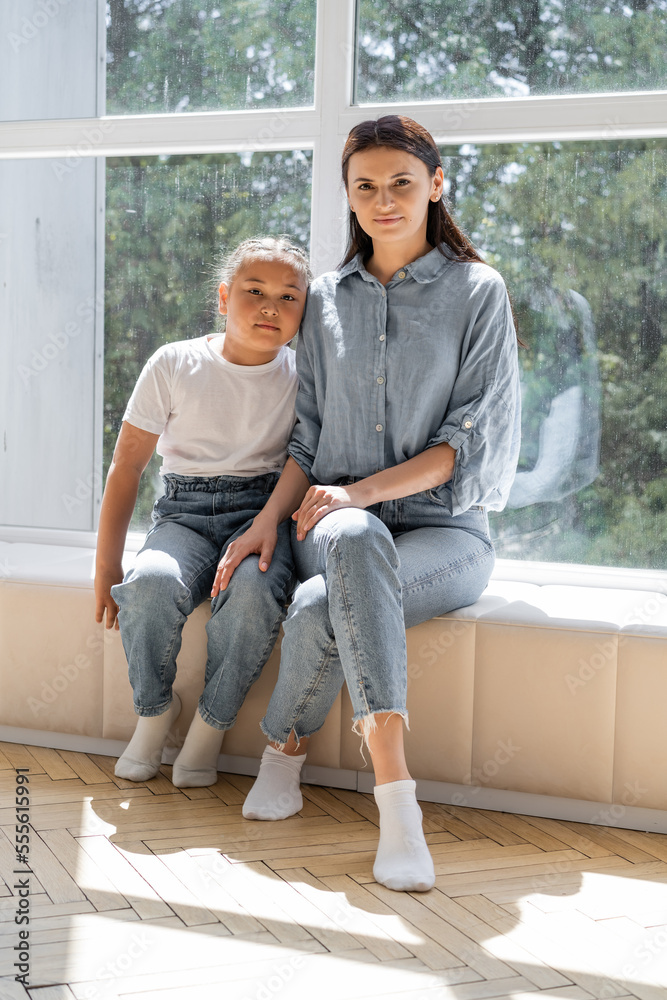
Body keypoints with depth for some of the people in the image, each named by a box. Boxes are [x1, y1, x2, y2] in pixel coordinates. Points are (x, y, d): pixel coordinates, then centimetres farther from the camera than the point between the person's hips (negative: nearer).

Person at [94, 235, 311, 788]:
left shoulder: (303, 374, 3)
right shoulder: (175, 365, -1)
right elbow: (126, 467, 2)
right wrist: (106, 570, -2)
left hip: (263, 509, 0)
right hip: (185, 511, 0)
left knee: (255, 590, -35)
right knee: (152, 584, -34)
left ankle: (212, 723, -9)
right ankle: (155, 709, -3)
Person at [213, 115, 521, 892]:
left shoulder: (478, 292, 2)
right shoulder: (327, 299, 14)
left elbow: (475, 440, -5)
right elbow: (310, 432, 15)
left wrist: (363, 488, -16)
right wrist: (269, 518, -2)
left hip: (444, 528, -2)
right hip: (339, 518, 3)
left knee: (321, 608, -36)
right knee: (357, 544, -37)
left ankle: (286, 744, -14)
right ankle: (395, 791, -34)